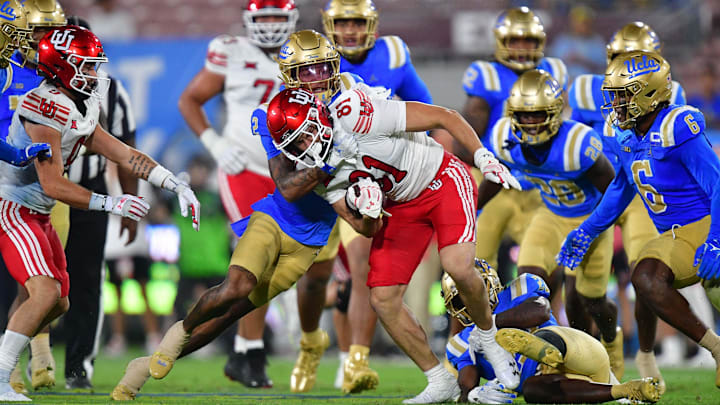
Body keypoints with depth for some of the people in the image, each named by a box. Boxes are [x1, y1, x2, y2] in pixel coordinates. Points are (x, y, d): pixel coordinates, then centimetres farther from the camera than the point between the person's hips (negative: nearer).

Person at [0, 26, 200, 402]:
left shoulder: (82, 112, 8)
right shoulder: (47, 109, -23)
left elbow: (125, 155, 12)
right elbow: (53, 185, -24)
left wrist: (177, 186, 4)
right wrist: (110, 204, -22)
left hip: (36, 215, 10)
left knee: (57, 303, 12)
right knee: (46, 292, -22)